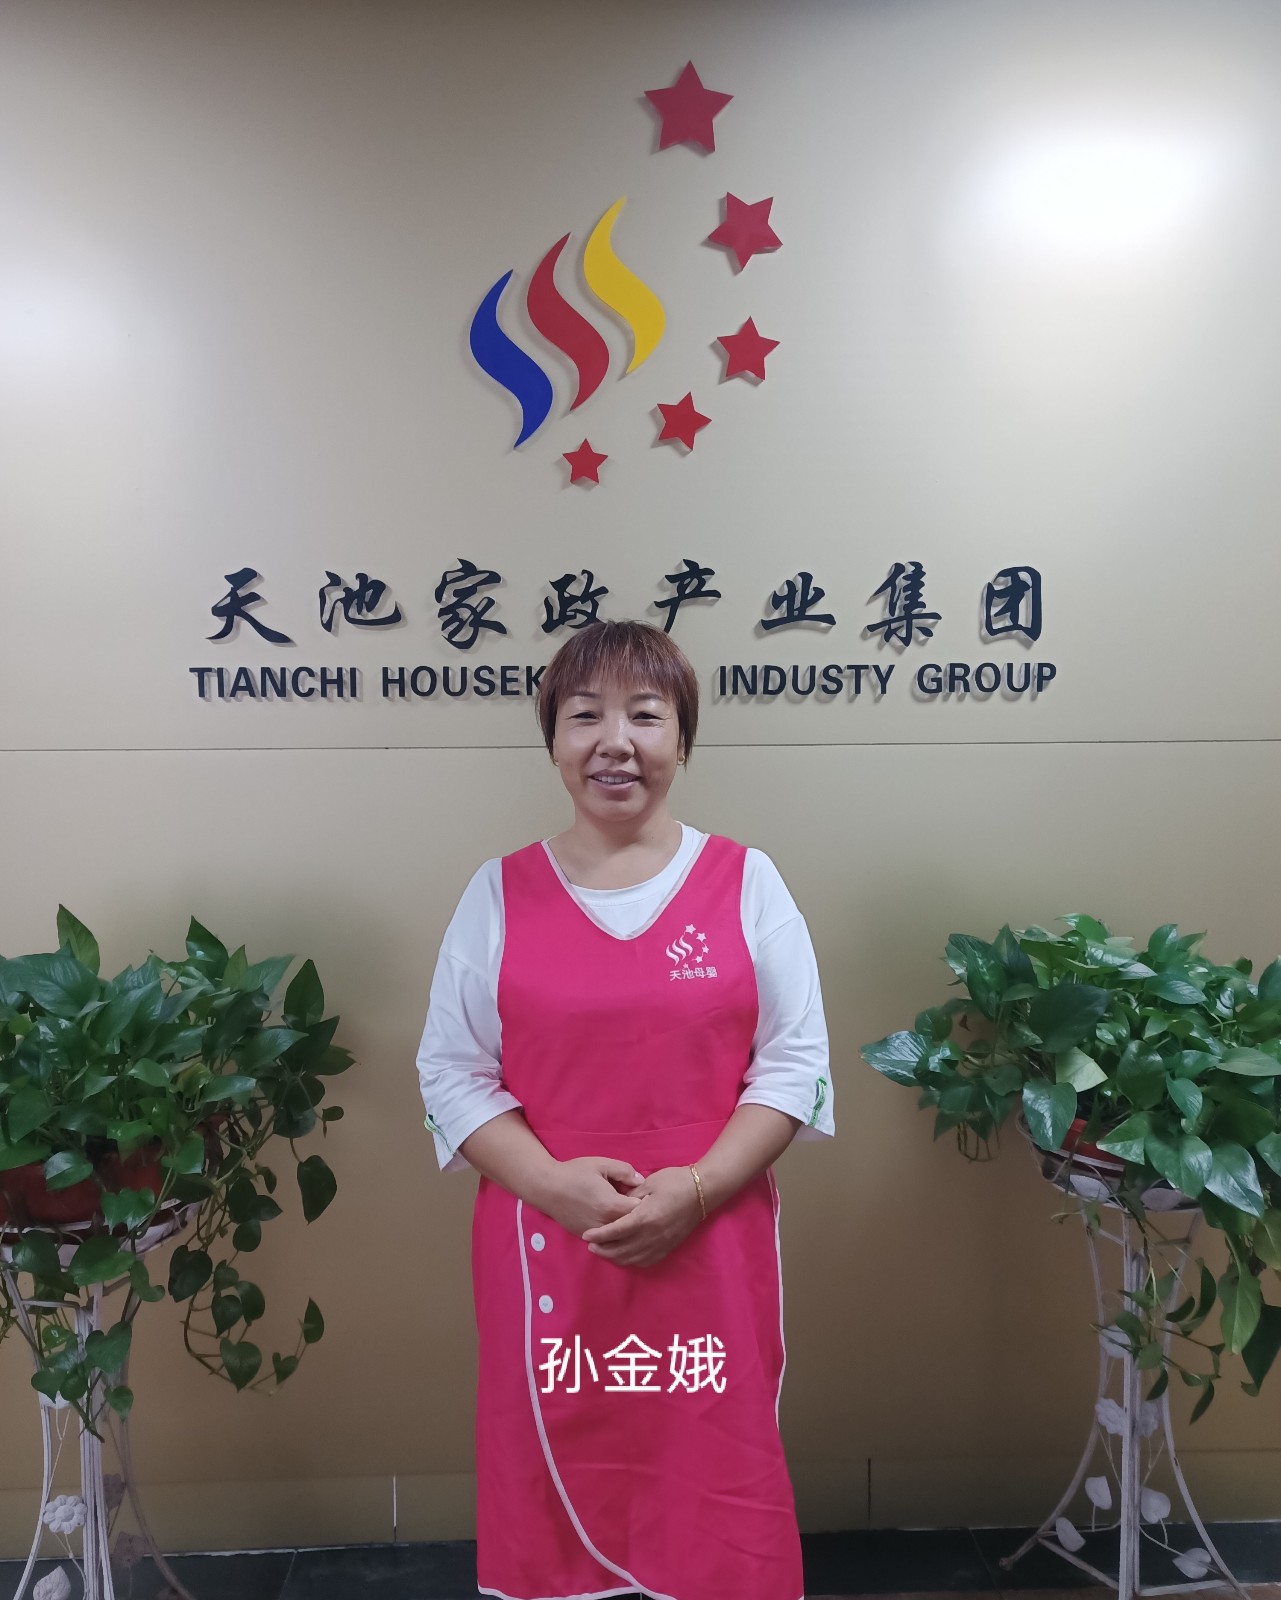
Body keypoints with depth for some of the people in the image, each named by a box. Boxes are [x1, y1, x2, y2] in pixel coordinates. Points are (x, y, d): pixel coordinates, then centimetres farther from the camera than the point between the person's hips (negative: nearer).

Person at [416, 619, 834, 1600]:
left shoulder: (746, 881, 0)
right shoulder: (500, 893, 1)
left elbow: (794, 1064, -1)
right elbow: (453, 1075, 1)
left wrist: (696, 1189, -14)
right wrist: (552, 1182, -13)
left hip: (711, 1253, 0)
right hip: (543, 1253, 1)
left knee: (713, 1499, 9)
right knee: (557, 1498, 13)